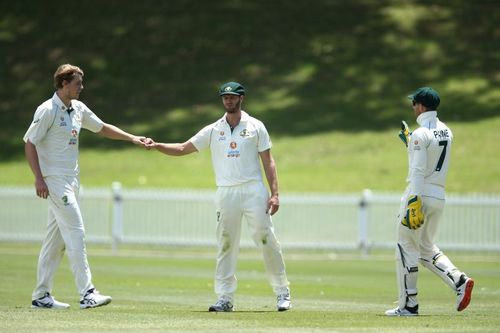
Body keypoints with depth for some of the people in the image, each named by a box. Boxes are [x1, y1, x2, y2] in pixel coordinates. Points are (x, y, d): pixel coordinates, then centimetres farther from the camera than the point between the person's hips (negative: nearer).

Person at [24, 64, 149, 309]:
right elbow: (29, 143, -14)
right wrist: (39, 178, -20)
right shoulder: (48, 110, -12)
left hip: (71, 181, 9)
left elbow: (102, 128, 23)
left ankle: (41, 296, 14)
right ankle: (87, 294, -17)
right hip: (55, 180, -9)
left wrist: (132, 138, 16)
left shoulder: (78, 109, 12)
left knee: (56, 238, 9)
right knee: (75, 232, -14)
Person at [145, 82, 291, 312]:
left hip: (253, 190, -2)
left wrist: (274, 193, -6)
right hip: (226, 193, 2)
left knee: (266, 240, -6)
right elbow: (183, 149, 9)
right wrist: (157, 146, -8)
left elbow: (268, 161, 4)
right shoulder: (213, 130, 11)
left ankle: (282, 292, 4)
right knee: (225, 245, -2)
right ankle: (225, 298, -1)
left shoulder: (255, 127, 6)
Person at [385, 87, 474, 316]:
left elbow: (418, 171, -21)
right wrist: (410, 142, 28)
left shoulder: (420, 134, -14)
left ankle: (408, 305, 1)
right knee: (426, 247, 19)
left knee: (407, 248, 1)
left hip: (420, 194, -8)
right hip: (439, 196, 8)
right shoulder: (446, 132, 11)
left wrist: (414, 202, -25)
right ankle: (459, 281, -3)